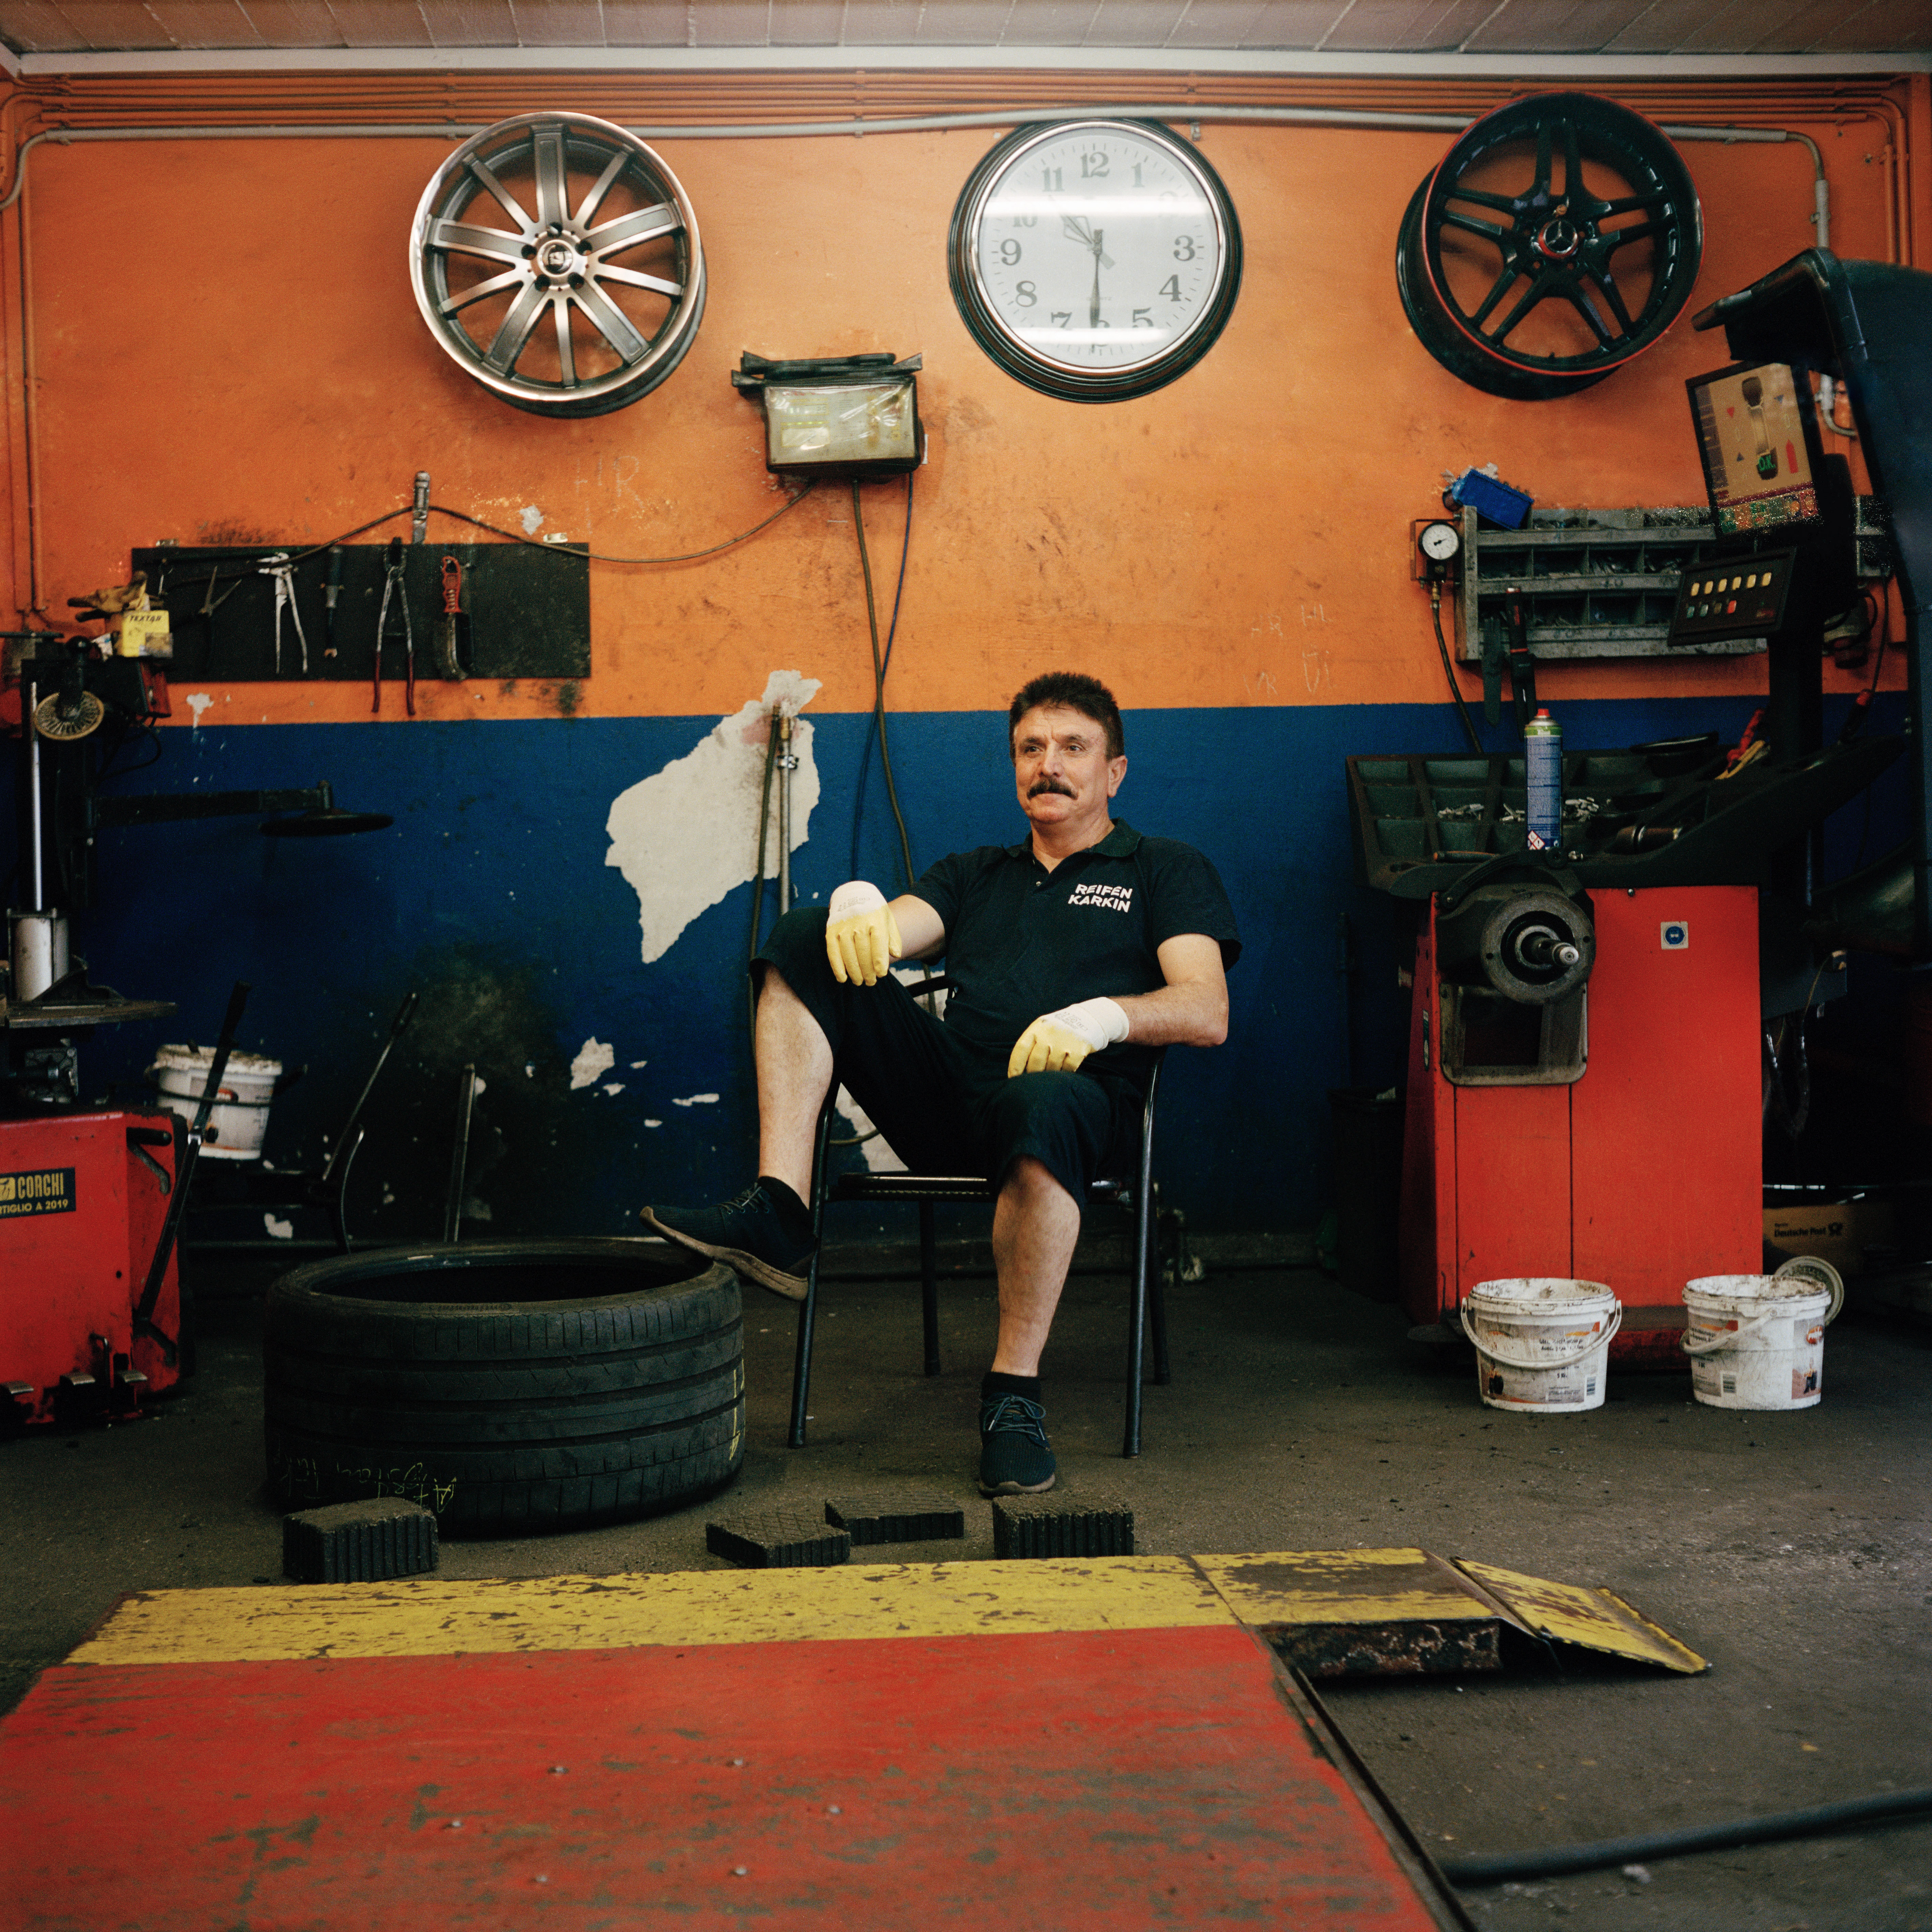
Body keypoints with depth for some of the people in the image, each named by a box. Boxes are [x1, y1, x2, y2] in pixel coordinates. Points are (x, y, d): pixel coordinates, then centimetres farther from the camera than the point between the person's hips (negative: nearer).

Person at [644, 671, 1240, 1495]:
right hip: (948, 1100, 5)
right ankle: (779, 1215, -24)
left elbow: (1208, 1013, 0)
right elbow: (895, 928, 8)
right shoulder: (973, 875, 28)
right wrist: (859, 905, -16)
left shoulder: (1166, 871, 15)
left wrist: (1103, 1015, -19)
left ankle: (1013, 1390, -30)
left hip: (1076, 1095, -4)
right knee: (806, 939, -9)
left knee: (1043, 1104, -43)